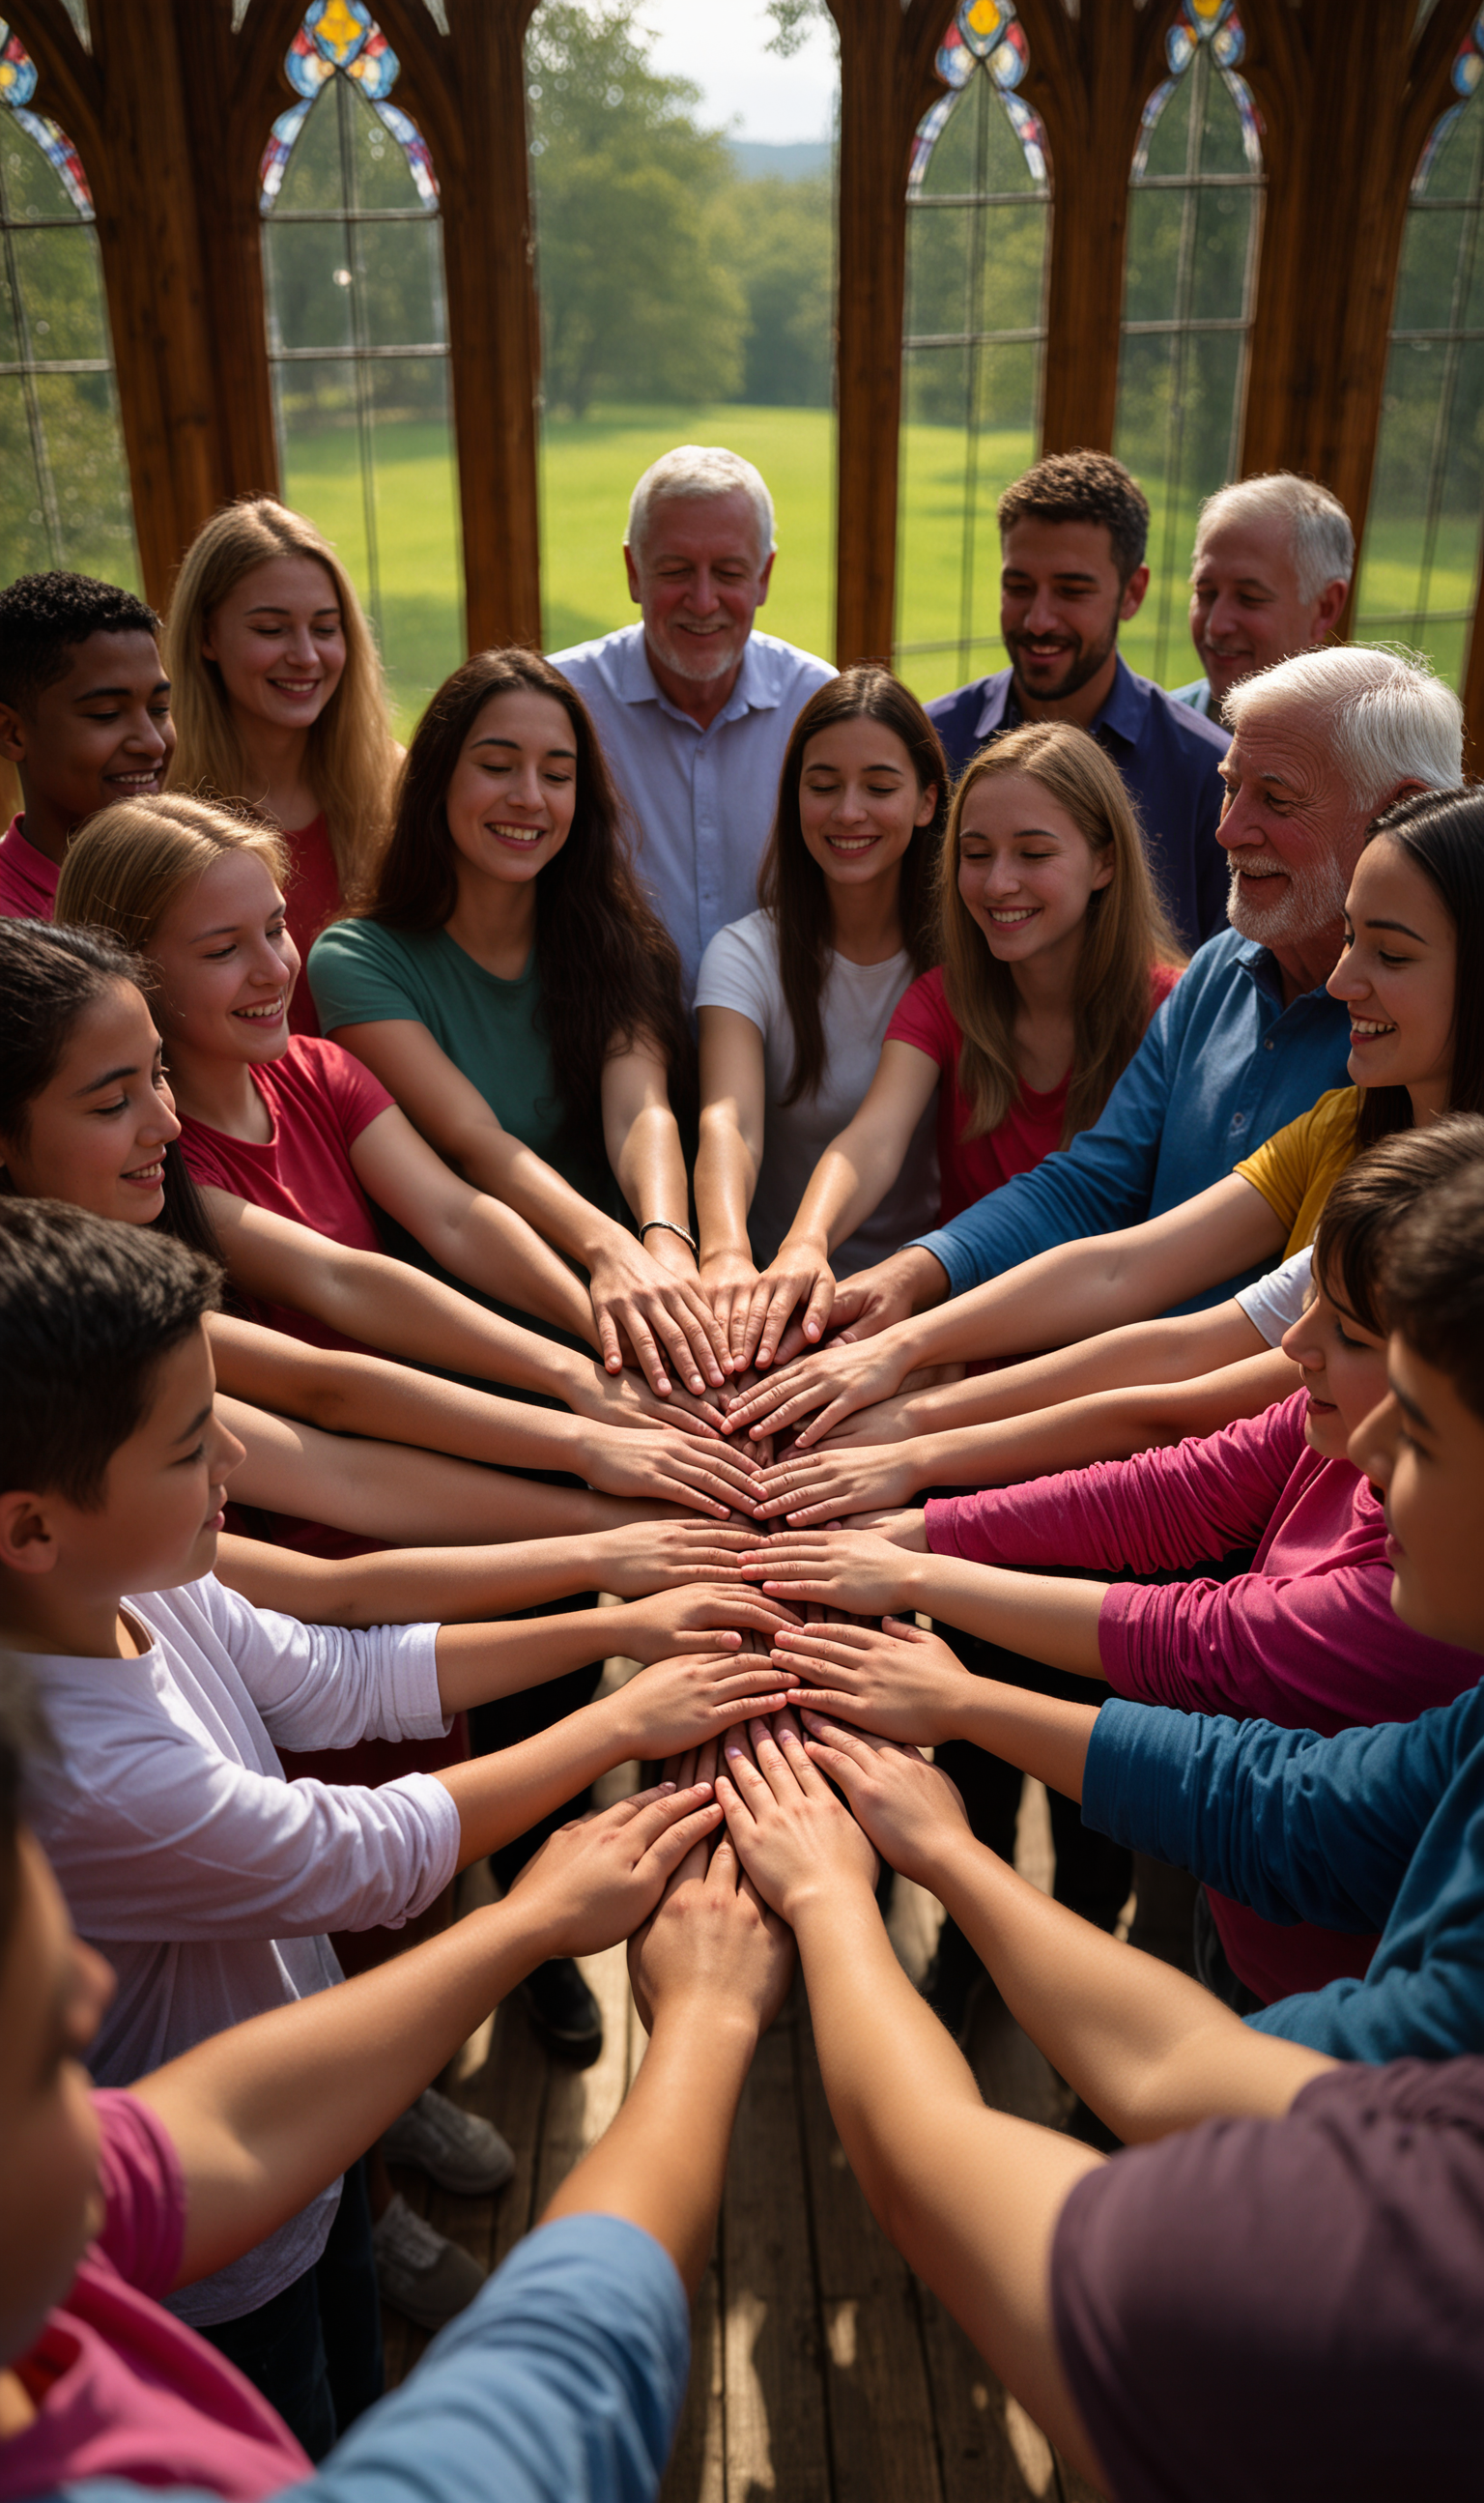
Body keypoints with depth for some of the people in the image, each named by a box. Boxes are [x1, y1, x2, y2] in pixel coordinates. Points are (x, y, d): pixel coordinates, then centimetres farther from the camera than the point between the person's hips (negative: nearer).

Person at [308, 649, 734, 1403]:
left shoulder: (615, 941, 9)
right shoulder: (357, 961, -1)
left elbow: (640, 1110, -11)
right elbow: (473, 1140, -16)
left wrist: (665, 1243, -34)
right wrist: (607, 1248, -36)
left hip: (628, 1310, 4)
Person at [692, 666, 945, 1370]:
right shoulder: (748, 955, -3)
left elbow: (891, 1125, -11)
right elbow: (728, 1121, -21)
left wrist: (815, 1246, -30)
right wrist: (726, 1255, -41)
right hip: (782, 1278, 1)